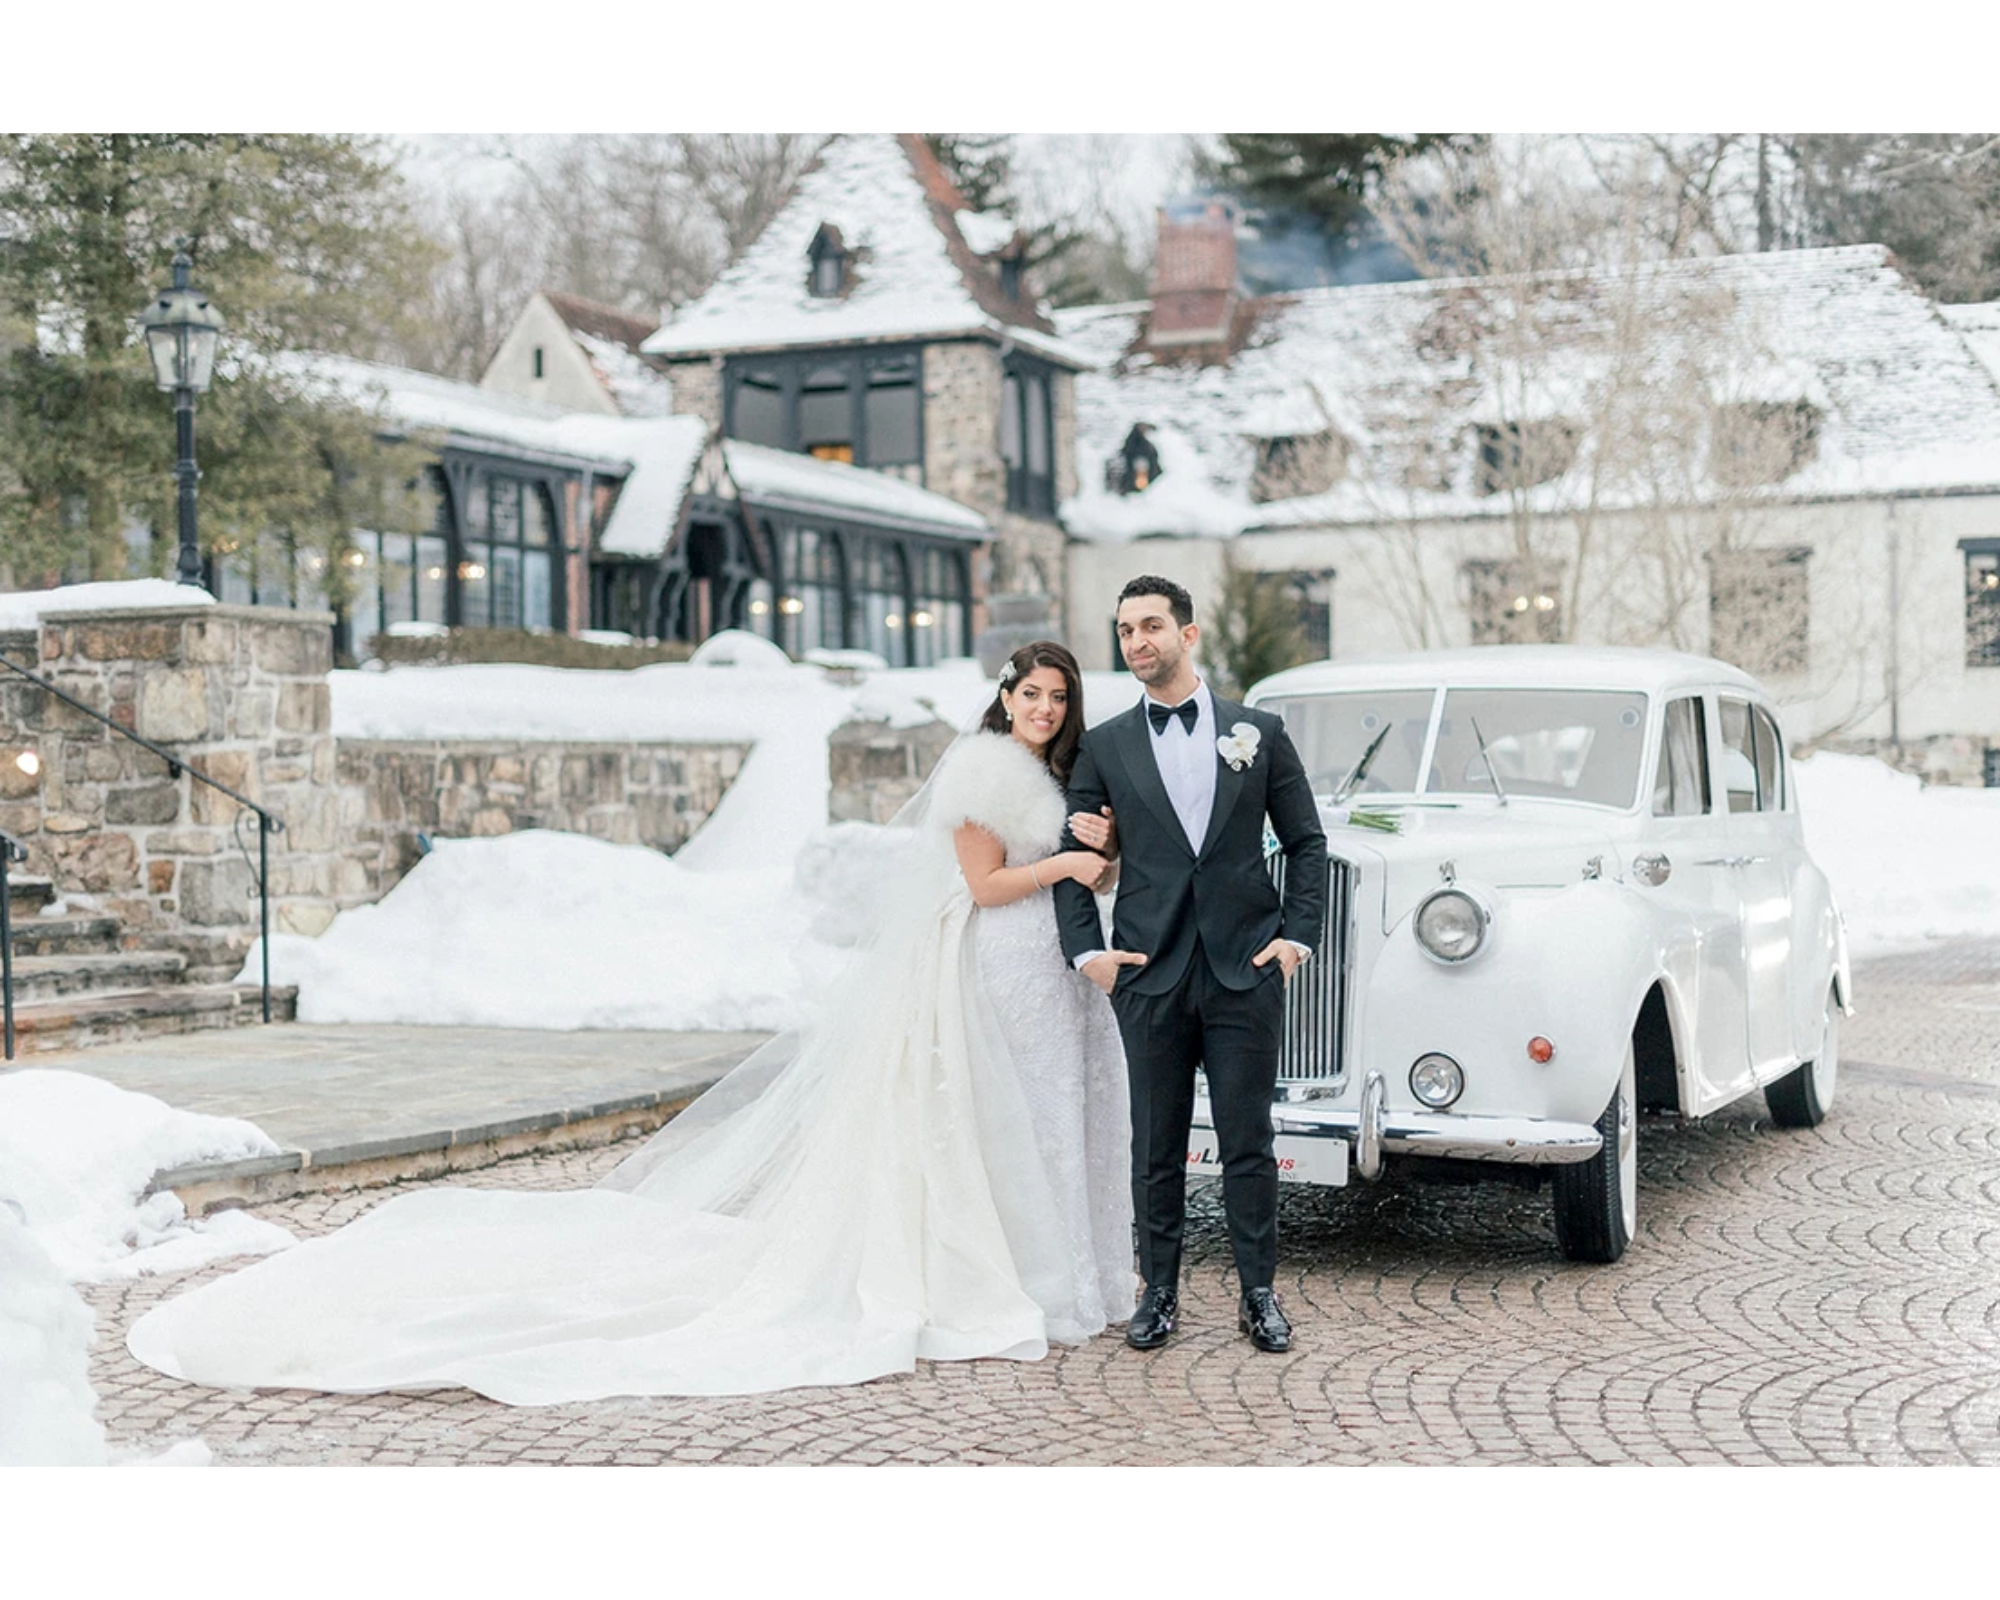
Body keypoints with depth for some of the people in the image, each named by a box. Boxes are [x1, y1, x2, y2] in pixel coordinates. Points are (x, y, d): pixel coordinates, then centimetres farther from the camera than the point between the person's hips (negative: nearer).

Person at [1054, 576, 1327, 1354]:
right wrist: (1086, 949, -2)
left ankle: (1259, 1295, 14)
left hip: (1248, 970, -1)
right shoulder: (1103, 747, 7)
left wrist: (1297, 935, -1)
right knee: (1156, 1145, 7)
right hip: (1149, 974, 1)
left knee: (1248, 1142, 3)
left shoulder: (1259, 730, 6)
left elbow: (1306, 842, 9)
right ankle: (1158, 1294, 17)